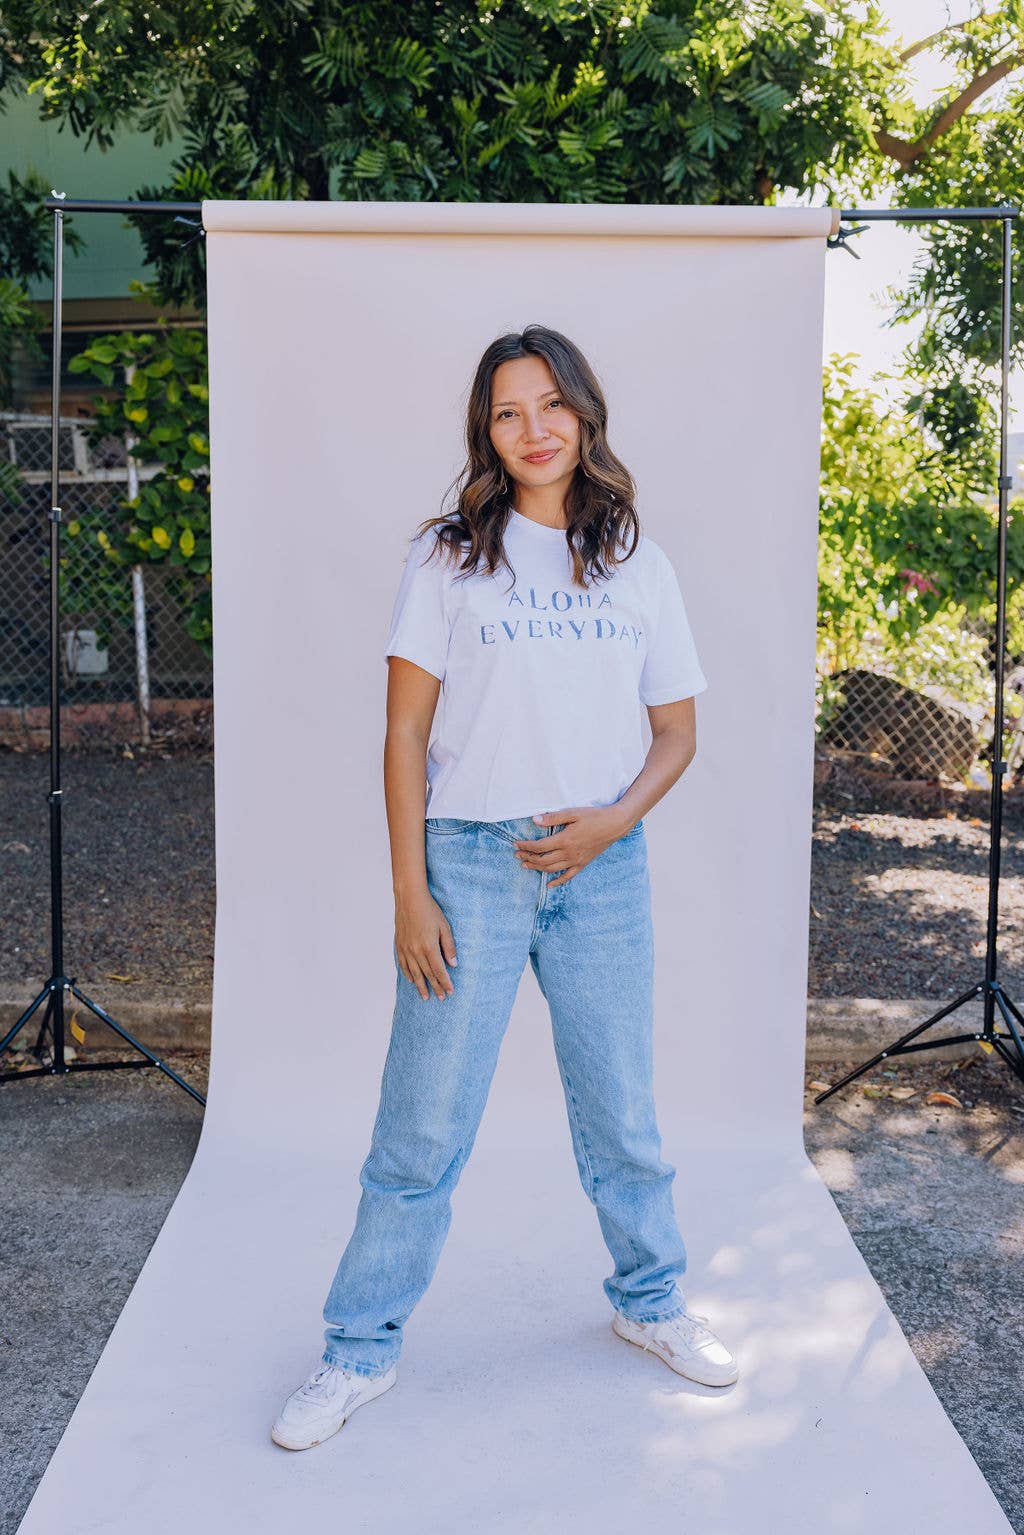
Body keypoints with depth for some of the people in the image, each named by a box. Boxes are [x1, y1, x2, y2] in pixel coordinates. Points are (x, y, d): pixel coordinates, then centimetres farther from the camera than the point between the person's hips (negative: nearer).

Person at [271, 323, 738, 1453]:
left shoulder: (637, 564, 9)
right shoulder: (447, 557, 1)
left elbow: (677, 731, 11)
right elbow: (405, 735, -2)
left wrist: (613, 820, -8)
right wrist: (409, 893, -8)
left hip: (602, 865, 3)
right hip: (470, 861, -2)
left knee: (621, 1108, 13)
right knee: (424, 1119, 2)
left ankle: (647, 1300, 36)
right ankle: (362, 1349, 17)